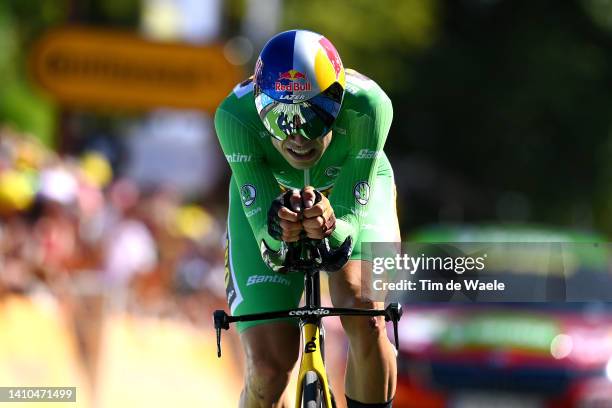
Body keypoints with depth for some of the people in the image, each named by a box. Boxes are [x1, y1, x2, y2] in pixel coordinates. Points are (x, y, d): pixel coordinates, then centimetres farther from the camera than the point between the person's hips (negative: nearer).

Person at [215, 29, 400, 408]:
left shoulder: (367, 107, -39)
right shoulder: (236, 117, -38)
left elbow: (351, 219, -37)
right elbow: (261, 221, -37)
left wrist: (332, 228, -60)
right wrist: (277, 228, -60)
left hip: (351, 192, 0)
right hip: (266, 194, 0)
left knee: (364, 316, -28)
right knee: (269, 367, -12)